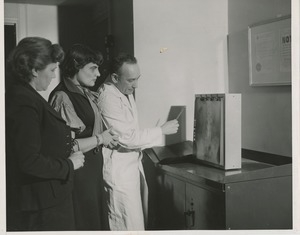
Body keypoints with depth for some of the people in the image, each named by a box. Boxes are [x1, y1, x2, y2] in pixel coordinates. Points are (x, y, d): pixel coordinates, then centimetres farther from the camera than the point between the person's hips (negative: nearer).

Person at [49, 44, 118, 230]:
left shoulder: (85, 94, 7)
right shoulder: (62, 97, -19)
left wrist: (106, 137, 4)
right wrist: (99, 139, -15)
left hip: (94, 167, 8)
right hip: (78, 171, -8)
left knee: (97, 217, 19)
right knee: (84, 221, 7)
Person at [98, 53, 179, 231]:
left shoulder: (127, 92, 10)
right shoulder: (108, 98, -20)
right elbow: (127, 138, -21)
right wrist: (162, 130, -14)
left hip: (134, 165, 9)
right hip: (119, 171, -9)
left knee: (141, 221, 13)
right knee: (131, 226, -4)